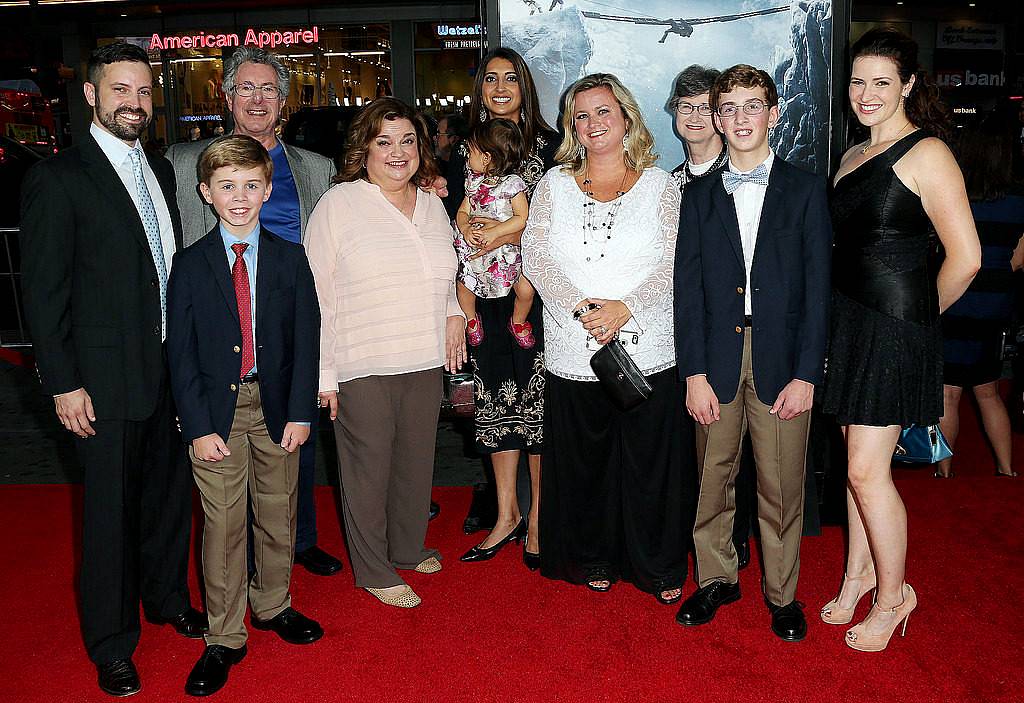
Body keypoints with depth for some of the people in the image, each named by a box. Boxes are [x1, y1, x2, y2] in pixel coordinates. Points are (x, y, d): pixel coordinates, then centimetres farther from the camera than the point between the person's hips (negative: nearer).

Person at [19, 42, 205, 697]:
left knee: (171, 492, 18)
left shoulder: (161, 170, 10)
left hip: (173, 369, 6)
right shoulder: (58, 178, -9)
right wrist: (64, 384, -12)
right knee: (112, 509, 7)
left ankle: (167, 597, 41)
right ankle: (112, 643, 27)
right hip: (107, 379, -5)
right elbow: (44, 291, -9)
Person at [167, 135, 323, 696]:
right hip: (216, 409, -1)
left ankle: (272, 605, 36)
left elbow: (306, 339, 0)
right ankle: (224, 638, 18)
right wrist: (198, 426, -9)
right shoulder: (190, 264, -2)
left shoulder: (290, 259, 1)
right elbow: (180, 351, -3)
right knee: (223, 523, 4)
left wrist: (299, 413, -6)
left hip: (276, 406, 2)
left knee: (277, 514, 13)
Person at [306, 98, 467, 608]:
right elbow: (316, 294, -7)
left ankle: (408, 548, 38)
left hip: (426, 361, 6)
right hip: (362, 368, -5)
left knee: (416, 461, 16)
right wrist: (323, 373, -10)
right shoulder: (338, 205, -6)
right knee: (368, 469, 5)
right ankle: (374, 571, 23)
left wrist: (454, 314, 4)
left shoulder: (432, 206, 11)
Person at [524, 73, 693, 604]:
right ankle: (594, 560, 30)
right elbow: (536, 256, -2)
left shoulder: (658, 184, 6)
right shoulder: (554, 185, 9)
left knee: (650, 463, 5)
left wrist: (625, 308, -18)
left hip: (648, 351, -1)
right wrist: (583, 307, -16)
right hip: (574, 354, 1)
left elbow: (673, 263, -3)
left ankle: (660, 568, 24)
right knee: (584, 461, 10)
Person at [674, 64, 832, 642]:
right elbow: (688, 287, 4)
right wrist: (694, 372, -4)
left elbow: (818, 287, 0)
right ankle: (717, 579, 29)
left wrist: (807, 374, -7)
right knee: (712, 481, 10)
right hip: (717, 362, 2)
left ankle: (782, 593, 25)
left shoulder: (806, 190, 5)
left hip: (783, 364, -1)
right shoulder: (700, 195, 9)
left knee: (782, 489, 6)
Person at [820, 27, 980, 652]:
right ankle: (860, 572, 31)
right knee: (860, 461, 15)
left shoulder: (926, 154, -11)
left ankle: (893, 595, 16)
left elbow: (966, 257, -15)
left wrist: (921, 313, -1)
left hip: (895, 327, -7)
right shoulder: (853, 157, 12)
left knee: (867, 470, -4)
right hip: (849, 320, 7)